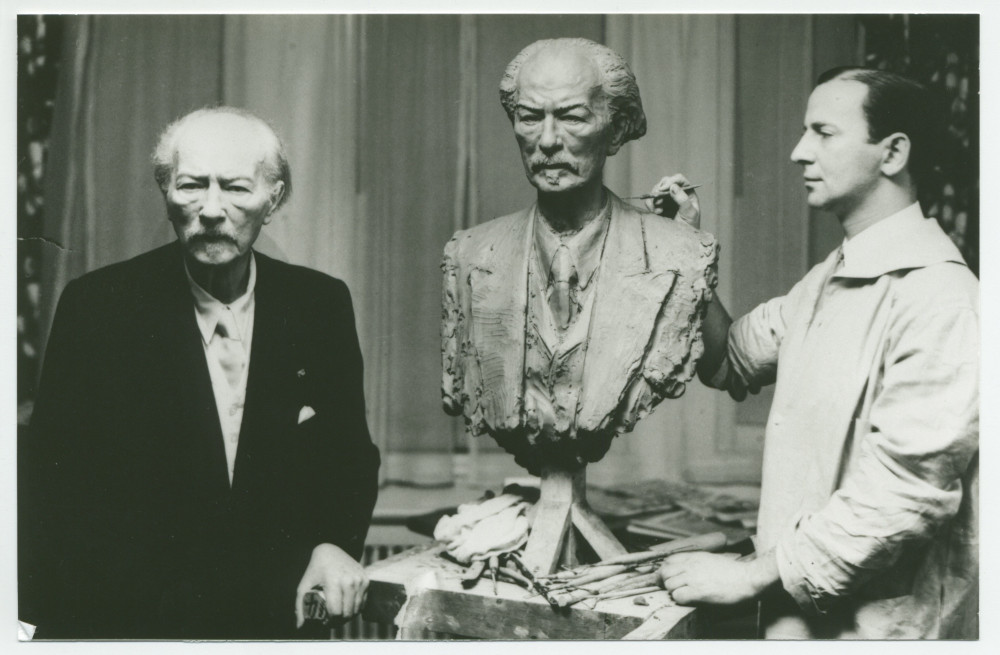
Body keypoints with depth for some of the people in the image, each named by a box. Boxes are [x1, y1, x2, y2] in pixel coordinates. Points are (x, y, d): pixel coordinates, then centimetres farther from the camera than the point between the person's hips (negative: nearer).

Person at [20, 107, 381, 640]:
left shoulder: (321, 305, -3)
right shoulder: (96, 306, -9)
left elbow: (351, 454, 5)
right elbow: (55, 484, -8)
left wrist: (334, 544, -12)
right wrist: (44, 626, -16)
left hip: (281, 616, 2)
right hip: (126, 619, -1)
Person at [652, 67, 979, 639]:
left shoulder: (938, 298, -21)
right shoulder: (829, 279, 8)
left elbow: (905, 493, -26)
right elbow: (731, 365, 16)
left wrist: (750, 575, -20)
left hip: (882, 623, -8)